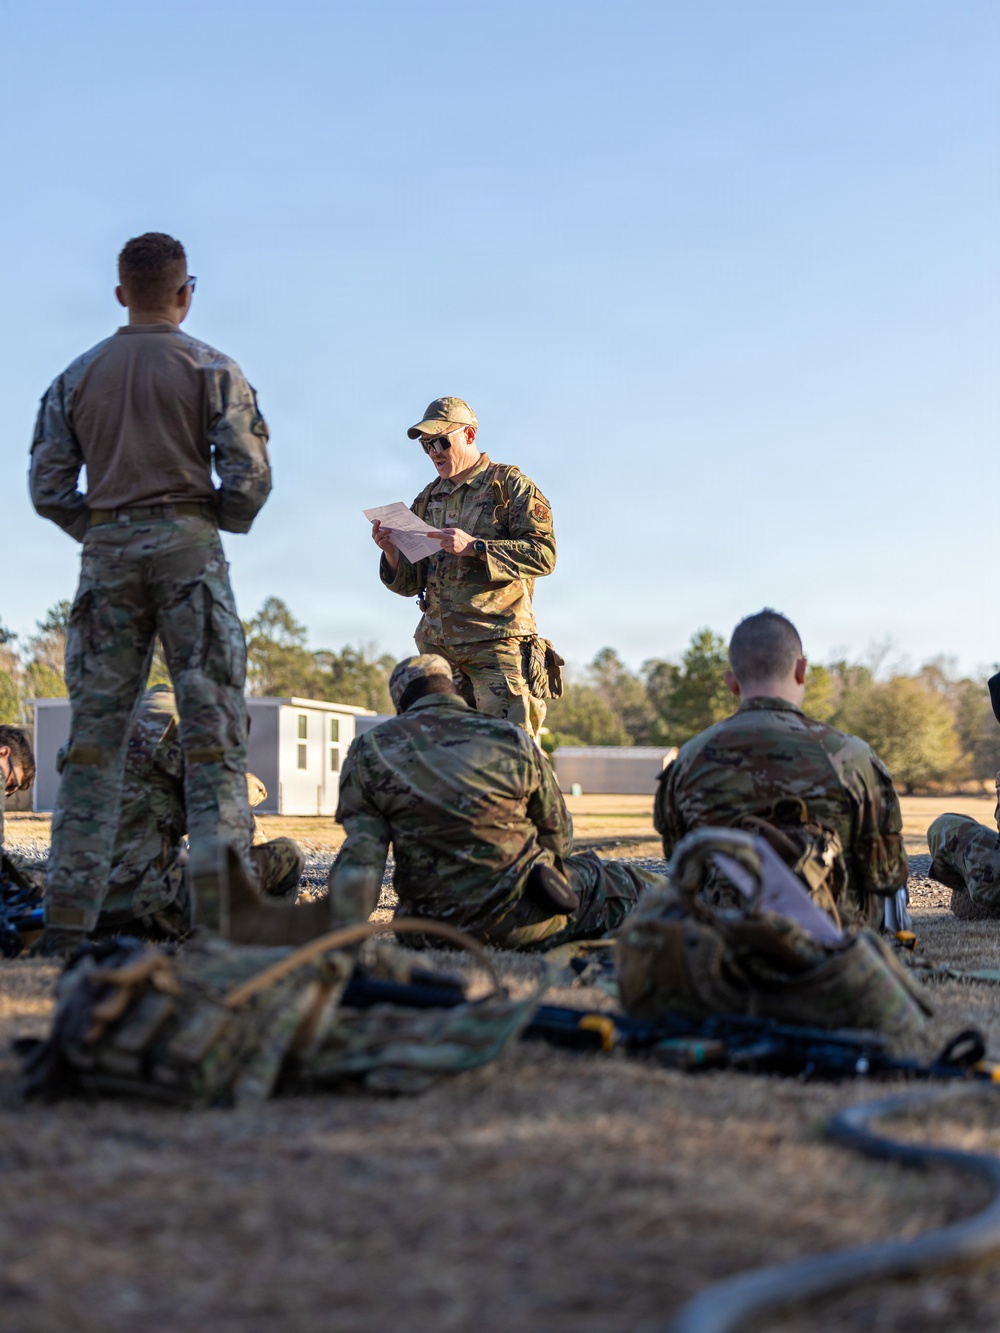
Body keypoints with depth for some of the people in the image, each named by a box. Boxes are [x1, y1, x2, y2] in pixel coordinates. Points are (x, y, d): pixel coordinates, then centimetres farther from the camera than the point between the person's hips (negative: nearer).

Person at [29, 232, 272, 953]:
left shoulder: (77, 375, 11)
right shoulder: (212, 368, 1)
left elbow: (47, 487, 6)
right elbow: (249, 475, -7)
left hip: (107, 549, 3)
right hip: (188, 543, -3)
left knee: (94, 732, 4)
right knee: (213, 730, -2)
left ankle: (70, 914, 2)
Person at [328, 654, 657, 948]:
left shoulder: (368, 752, 0)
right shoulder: (512, 740, 0)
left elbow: (361, 853, -7)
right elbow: (557, 835, 10)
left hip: (434, 931, 2)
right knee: (636, 889, 18)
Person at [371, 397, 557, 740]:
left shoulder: (508, 483, 3)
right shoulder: (428, 499, 19)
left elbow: (544, 553, -10)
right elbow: (410, 584, 18)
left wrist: (474, 547, -18)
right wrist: (390, 551, -3)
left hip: (497, 638, -6)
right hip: (437, 645, 6)